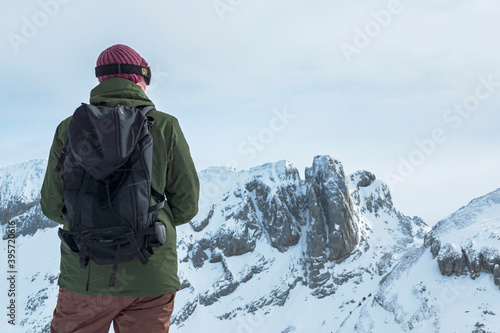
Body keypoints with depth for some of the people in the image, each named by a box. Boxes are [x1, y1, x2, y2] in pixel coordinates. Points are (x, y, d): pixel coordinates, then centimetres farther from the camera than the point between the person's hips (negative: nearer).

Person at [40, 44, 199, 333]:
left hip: (85, 274, 1)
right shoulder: (165, 127, -1)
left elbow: (53, 205, 3)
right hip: (150, 276, 0)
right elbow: (186, 204, 0)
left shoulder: (70, 128, 1)